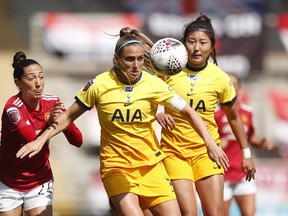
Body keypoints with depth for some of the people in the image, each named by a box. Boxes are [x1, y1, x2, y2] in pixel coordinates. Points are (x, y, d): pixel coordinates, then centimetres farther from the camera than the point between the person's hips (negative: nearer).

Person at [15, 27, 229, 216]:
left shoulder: (153, 84, -6)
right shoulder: (99, 85, -8)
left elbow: (188, 112, -1)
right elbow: (69, 116, 5)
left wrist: (211, 143, -11)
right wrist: (41, 140, -1)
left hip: (151, 165, 2)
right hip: (116, 167, -2)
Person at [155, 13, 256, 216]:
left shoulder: (220, 78, -2)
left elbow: (234, 118, 12)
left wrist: (247, 153, 16)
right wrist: (157, 114, -15)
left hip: (207, 151, 1)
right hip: (174, 151, -1)